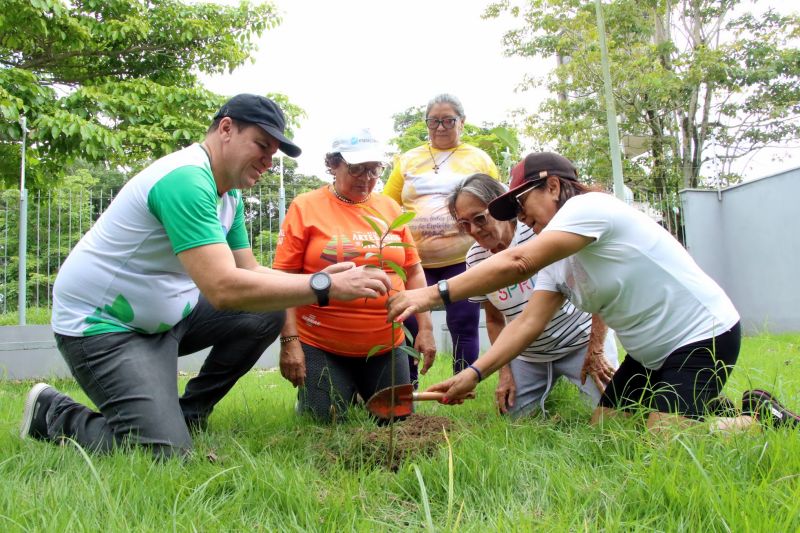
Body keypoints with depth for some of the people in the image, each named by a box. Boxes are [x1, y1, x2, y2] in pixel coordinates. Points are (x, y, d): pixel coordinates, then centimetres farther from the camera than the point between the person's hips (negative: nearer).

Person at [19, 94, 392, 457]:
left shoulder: (228, 193, 6)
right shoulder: (186, 178, -26)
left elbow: (248, 271, 6)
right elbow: (224, 288, -35)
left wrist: (320, 280, -10)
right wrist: (325, 286, -34)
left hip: (167, 314, 10)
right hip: (101, 324, -9)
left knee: (268, 312, -1)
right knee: (167, 453, -18)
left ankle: (190, 414, 10)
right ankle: (53, 415, 7)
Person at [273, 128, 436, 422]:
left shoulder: (390, 208, 6)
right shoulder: (305, 207, -4)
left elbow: (413, 271, 10)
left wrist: (425, 328, 4)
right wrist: (290, 340, -13)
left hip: (387, 343, 4)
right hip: (320, 346, -3)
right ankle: (308, 394, 32)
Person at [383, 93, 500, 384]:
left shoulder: (480, 159, 10)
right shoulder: (407, 160, 13)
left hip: (463, 259, -1)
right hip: (413, 260, 1)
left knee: (464, 327, 4)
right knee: (407, 326, 2)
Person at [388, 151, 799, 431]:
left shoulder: (587, 206, -21)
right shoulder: (557, 260, 6)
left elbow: (517, 263, -35)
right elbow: (529, 321, -6)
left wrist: (436, 293, -36)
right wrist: (473, 373, -17)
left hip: (703, 334, -9)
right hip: (652, 352, 9)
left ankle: (762, 417, 6)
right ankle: (704, 408, 22)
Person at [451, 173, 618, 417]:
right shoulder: (474, 259, -5)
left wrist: (596, 350, -17)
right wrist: (505, 371, 0)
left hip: (581, 340, -4)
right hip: (528, 356, 5)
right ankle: (549, 389, 27)